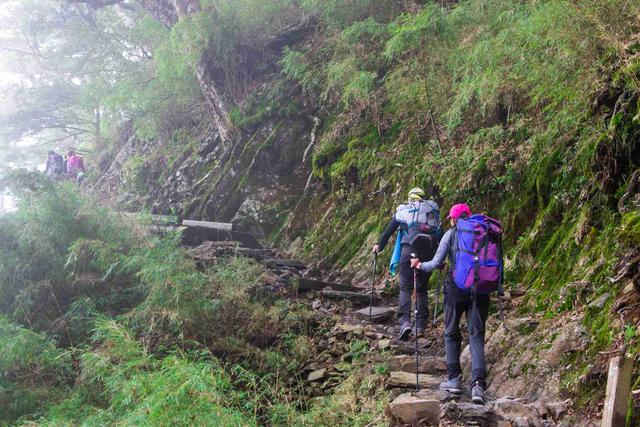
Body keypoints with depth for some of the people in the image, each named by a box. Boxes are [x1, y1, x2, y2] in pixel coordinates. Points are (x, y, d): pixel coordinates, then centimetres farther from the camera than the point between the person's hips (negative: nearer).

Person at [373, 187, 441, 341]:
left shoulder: (403, 210, 14)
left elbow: (389, 230, 18)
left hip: (409, 249, -2)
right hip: (428, 253, 2)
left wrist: (379, 245, 33)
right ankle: (421, 326, 12)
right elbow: (439, 234, 19)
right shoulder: (433, 210, 18)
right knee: (422, 289, 12)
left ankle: (405, 321, -20)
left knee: (405, 288, -1)